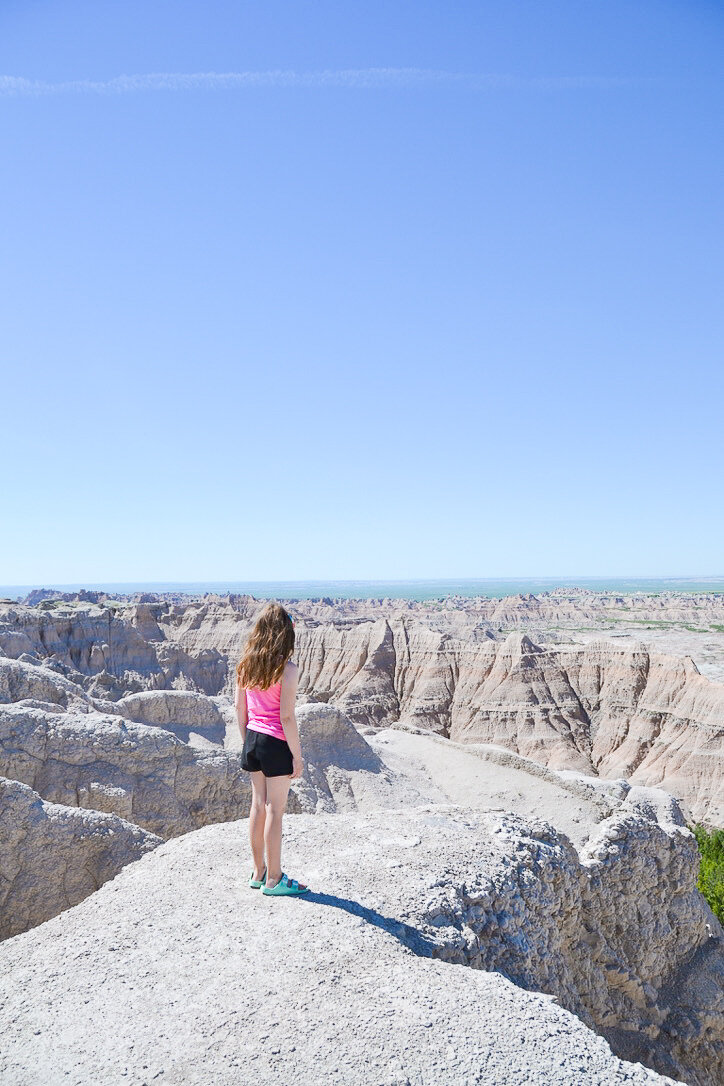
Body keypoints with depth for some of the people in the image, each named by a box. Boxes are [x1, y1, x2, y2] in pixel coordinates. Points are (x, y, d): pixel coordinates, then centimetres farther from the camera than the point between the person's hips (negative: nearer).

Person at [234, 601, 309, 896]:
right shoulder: (287, 669, -18)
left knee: (258, 806, 17)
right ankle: (273, 880, 17)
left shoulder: (246, 663, 2)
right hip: (276, 744, -7)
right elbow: (287, 717, -18)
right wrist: (297, 756, -10)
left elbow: (239, 706, 8)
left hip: (252, 739, 7)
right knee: (275, 811, 5)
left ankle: (259, 872, 29)